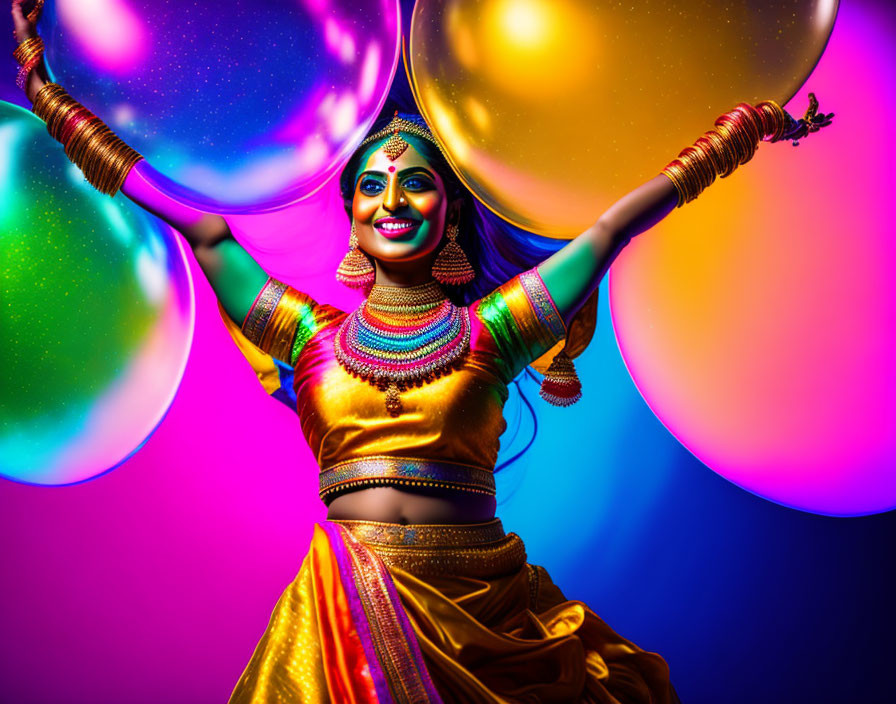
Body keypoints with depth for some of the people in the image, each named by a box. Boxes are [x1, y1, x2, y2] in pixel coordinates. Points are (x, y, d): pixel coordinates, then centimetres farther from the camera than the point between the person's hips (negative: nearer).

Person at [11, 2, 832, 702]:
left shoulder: (491, 328, 2)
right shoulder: (311, 334, 5)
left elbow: (618, 222, 4)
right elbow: (195, 221, 7)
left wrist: (748, 127, 10)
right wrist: (44, 88, 13)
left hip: (481, 605, 0)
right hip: (346, 616, 1)